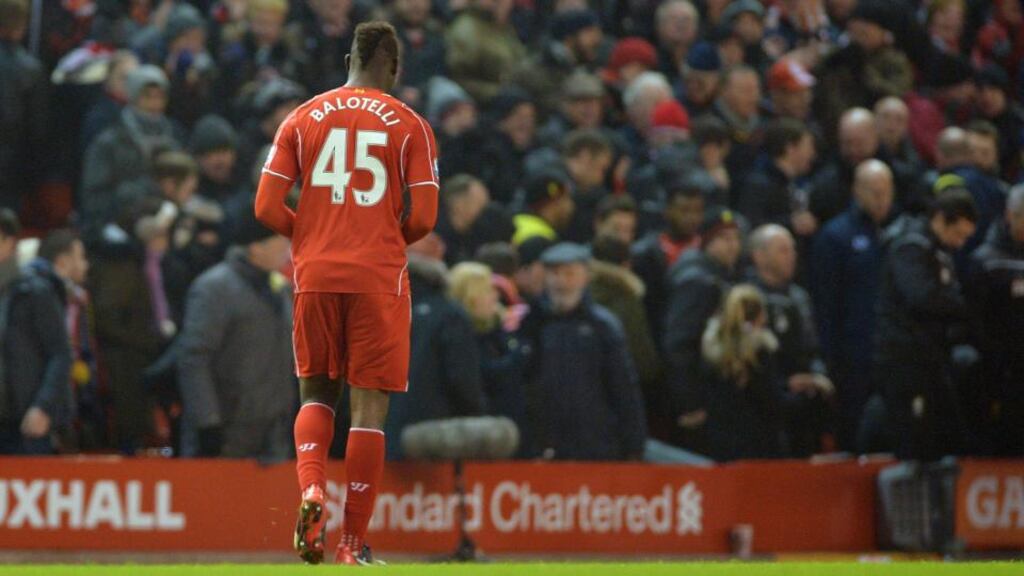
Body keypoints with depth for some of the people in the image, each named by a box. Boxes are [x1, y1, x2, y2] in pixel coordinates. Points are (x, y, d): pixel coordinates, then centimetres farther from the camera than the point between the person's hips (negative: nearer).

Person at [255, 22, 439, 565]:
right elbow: (422, 218, -5)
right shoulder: (410, 126, 1)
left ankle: (310, 489, -10)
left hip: (315, 275, 2)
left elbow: (267, 209, 1)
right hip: (379, 277, -2)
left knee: (316, 392, 17)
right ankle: (354, 540, 0)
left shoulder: (302, 119, 7)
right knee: (370, 406, 2)